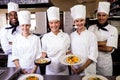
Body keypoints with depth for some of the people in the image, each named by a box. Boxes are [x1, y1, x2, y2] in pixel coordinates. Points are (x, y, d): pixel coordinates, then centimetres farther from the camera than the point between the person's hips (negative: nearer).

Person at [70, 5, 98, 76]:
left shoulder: (91, 35, -9)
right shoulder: (72, 36, 0)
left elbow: (93, 55, -11)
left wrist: (82, 68, -15)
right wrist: (72, 66, -7)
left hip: (88, 69, -2)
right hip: (75, 69, 3)